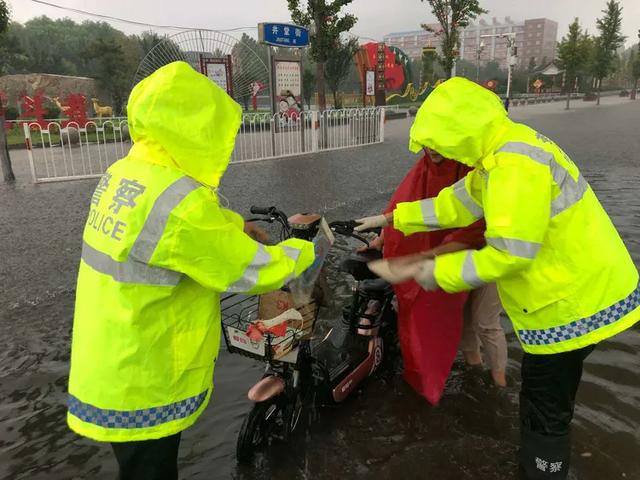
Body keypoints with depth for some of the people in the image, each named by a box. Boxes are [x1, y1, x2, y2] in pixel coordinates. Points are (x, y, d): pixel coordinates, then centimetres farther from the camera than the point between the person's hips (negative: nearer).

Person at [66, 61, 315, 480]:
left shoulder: (122, 175, -2)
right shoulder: (177, 203, -30)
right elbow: (252, 271, -20)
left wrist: (234, 226, 7)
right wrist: (302, 252, -4)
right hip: (142, 387, -8)